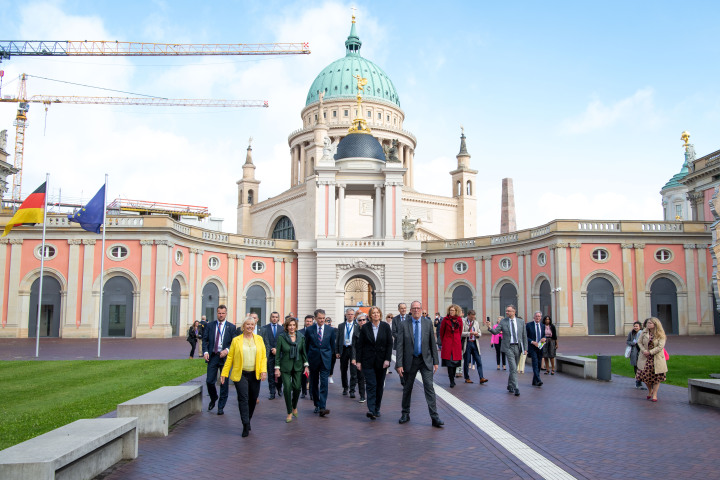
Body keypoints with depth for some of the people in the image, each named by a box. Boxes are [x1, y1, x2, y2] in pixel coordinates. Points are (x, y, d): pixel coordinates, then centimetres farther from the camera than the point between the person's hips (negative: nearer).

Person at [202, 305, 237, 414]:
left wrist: (227, 350, -16)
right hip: (212, 356, 1)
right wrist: (205, 352, -7)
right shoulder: (210, 325, 7)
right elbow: (205, 339, 8)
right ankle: (213, 399, 30)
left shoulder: (231, 327, 2)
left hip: (225, 357, -1)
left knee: (224, 383, 2)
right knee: (209, 381, 0)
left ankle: (221, 407, 14)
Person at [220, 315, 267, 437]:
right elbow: (230, 357, 3)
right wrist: (224, 373, -1)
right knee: (243, 398, -9)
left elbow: (263, 356, 6)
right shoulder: (236, 340, 3)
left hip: (255, 375, 3)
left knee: (253, 399, 9)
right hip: (240, 374, -3)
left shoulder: (259, 339, 9)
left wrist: (263, 370, -7)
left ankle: (247, 421, 28)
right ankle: (246, 426, -6)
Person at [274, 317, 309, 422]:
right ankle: (289, 413, 8)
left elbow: (304, 352, 8)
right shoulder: (281, 337, -5)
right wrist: (277, 368, -6)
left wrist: (306, 366, 3)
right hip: (285, 367, -2)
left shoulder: (301, 337, 2)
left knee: (297, 387, -3)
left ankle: (294, 406, 27)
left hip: (298, 366, 2)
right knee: (287, 388, -7)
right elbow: (278, 353, -3)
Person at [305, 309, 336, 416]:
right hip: (313, 359, 1)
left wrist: (331, 357, 9)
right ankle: (317, 405, 26)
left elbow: (332, 345, 10)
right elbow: (306, 346, 7)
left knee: (324, 384, -10)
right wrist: (306, 359, 5)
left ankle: (322, 407, -13)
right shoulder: (309, 330, 1)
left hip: (325, 360, -1)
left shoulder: (330, 330, 3)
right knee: (314, 383, 11)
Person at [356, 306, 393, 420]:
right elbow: (360, 345, 2)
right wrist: (358, 361, -2)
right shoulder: (365, 327, 0)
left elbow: (390, 344, 0)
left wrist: (387, 359, -8)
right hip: (368, 361, -1)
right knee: (371, 385, -9)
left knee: (380, 385, 8)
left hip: (381, 361, 1)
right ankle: (371, 410, -14)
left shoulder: (386, 327, 1)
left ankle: (377, 409, 20)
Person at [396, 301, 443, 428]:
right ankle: (405, 414, 27)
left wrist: (435, 361, 1)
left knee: (429, 386, -9)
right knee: (407, 388, 11)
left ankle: (434, 417, -6)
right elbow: (400, 346, -4)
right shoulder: (404, 325, -2)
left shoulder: (428, 323, 1)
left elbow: (433, 343, 4)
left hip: (425, 360, 0)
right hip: (410, 360, 0)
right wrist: (399, 364, -10)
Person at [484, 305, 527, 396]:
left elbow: (524, 336, 8)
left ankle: (510, 386, 28)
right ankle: (515, 388, -10)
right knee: (513, 368, -11)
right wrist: (490, 328, -27)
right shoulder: (503, 322, 1)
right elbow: (496, 331, -6)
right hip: (508, 347, -3)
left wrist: (525, 348, 4)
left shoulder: (521, 322, 5)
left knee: (513, 368, 12)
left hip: (518, 347, 3)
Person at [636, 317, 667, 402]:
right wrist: (644, 350, -12)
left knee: (656, 376, 2)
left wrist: (650, 352, -18)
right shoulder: (644, 333, 2)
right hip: (645, 358, 3)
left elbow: (660, 346, -15)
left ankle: (654, 394, 12)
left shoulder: (660, 335, -9)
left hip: (657, 358, -3)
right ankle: (650, 391, 25)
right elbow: (639, 342, 5)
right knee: (644, 375, 1)